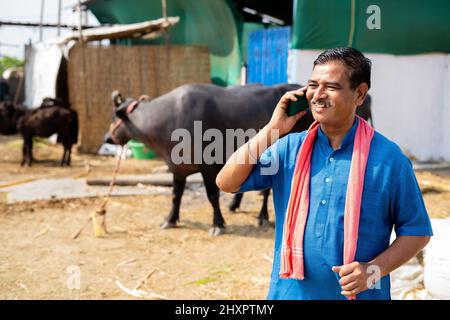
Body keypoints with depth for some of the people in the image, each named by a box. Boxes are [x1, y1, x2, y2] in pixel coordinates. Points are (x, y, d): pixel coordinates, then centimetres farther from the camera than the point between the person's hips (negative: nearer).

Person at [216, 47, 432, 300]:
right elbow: (227, 183, -6)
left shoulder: (388, 158, -8)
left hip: (359, 294, -2)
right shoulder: (290, 148, 0)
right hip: (289, 291, 3)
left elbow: (417, 231, -3)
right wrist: (272, 130, -10)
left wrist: (374, 269, -18)